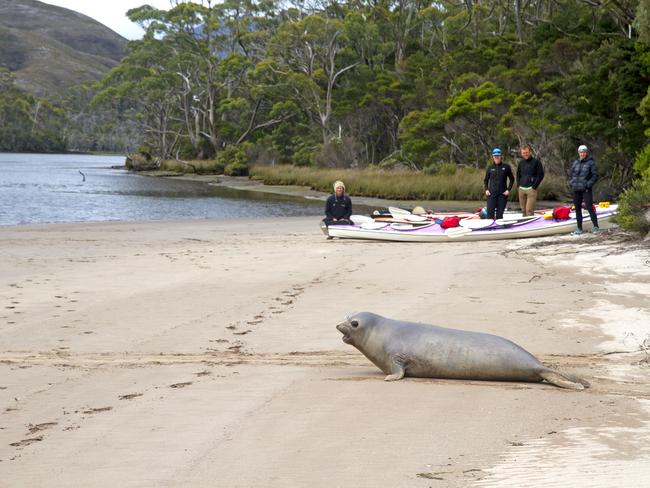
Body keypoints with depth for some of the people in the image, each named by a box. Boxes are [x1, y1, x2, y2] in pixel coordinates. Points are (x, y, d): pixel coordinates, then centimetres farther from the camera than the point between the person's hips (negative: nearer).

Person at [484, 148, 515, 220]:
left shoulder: (506, 167, 3)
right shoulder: (490, 167, 7)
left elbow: (512, 179, 10)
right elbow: (485, 180, 16)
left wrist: (508, 190, -1)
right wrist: (486, 189, 1)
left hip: (502, 194, -1)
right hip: (491, 194, 1)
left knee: (499, 214, 2)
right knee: (490, 213, -8)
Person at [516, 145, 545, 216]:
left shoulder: (536, 162, -1)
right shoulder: (521, 163, 14)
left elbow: (541, 175, -4)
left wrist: (534, 186, -10)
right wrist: (518, 184, 12)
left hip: (531, 189, -5)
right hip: (521, 189, 5)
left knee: (529, 210, -14)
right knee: (523, 210, 7)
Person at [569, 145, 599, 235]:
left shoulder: (590, 163, -5)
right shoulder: (575, 163, 10)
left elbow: (595, 175, -6)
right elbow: (571, 174, 21)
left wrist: (589, 184, -13)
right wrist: (571, 183, 6)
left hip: (586, 190, -6)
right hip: (576, 189, 6)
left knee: (590, 208, -9)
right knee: (577, 209, 9)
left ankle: (596, 227, -1)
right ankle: (579, 229, 16)